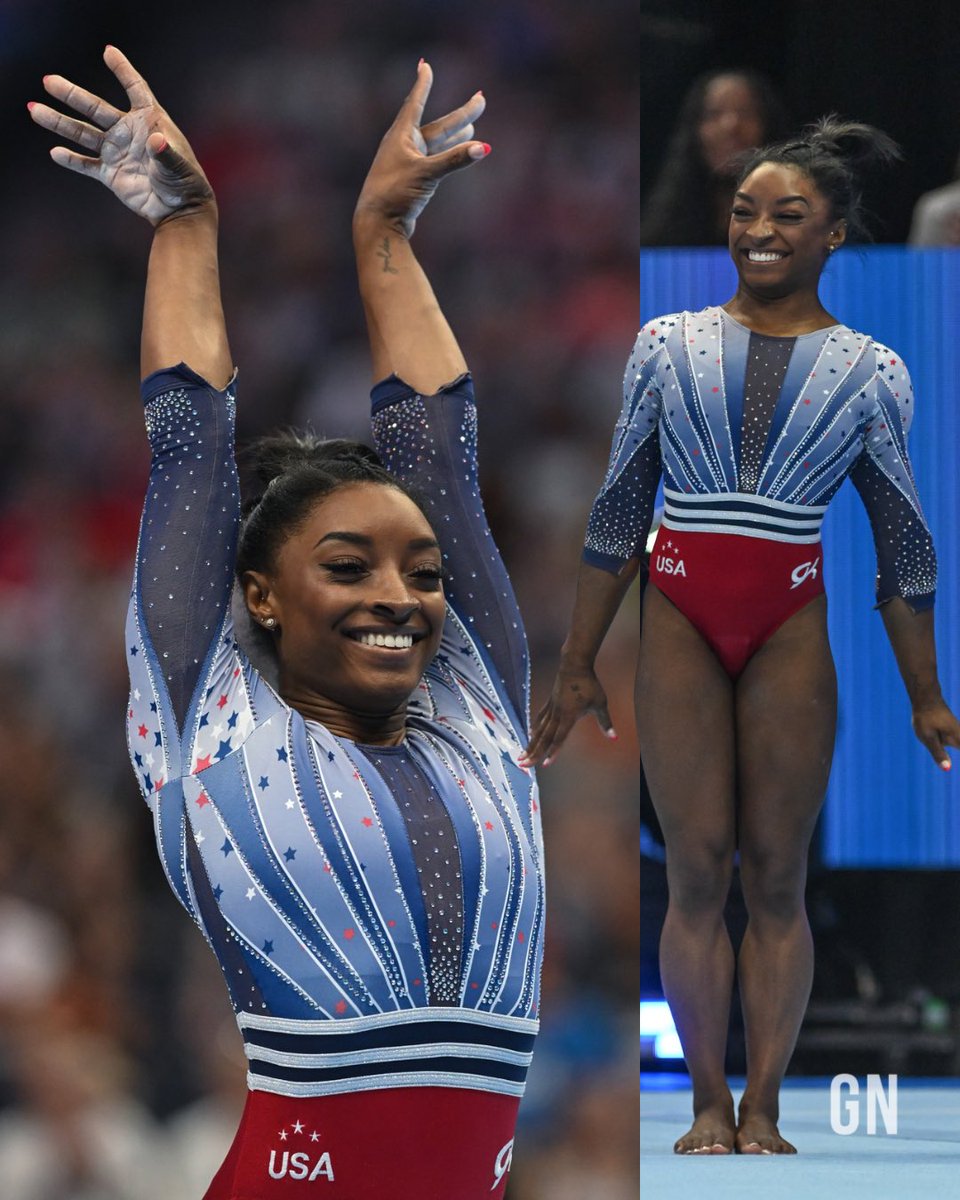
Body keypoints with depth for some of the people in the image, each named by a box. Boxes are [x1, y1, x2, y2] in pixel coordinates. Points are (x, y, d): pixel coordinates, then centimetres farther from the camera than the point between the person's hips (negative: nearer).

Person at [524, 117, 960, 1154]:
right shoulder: (669, 346, 7)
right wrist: (577, 667, 9)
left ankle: (762, 1112, 4)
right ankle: (707, 1105, 3)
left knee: (776, 876, 0)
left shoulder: (868, 371, 4)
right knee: (696, 873, -2)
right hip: (680, 621, 1)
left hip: (792, 633, -1)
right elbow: (617, 515, 10)